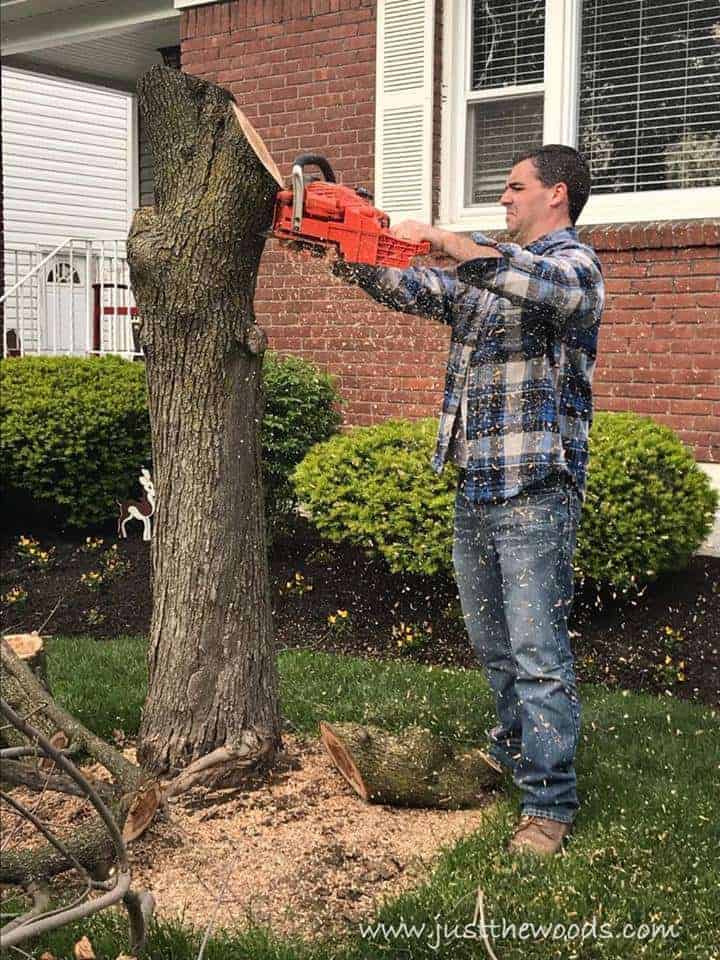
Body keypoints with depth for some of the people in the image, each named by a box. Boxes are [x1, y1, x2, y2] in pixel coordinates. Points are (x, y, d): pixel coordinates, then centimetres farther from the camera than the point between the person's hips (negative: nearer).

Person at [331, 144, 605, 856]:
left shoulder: (574, 264, -5)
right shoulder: (489, 269, 20)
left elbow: (549, 287, -28)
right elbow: (416, 290, 17)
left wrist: (447, 242, -32)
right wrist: (354, 261, 0)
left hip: (535, 491, -8)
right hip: (475, 486, 8)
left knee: (537, 650, -8)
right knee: (491, 640, 19)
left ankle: (549, 803, -1)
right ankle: (513, 749, 37)